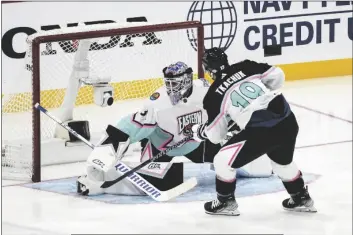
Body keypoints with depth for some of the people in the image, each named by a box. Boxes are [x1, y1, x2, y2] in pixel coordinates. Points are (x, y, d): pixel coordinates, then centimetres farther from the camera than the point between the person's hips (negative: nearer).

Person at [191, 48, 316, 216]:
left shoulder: (214, 96, 2)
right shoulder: (245, 68, 9)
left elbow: (215, 135, 9)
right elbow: (277, 75, 9)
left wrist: (199, 131, 31)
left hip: (261, 132, -6)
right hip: (288, 122, 6)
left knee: (223, 161, 11)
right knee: (282, 161, 35)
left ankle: (225, 202, 22)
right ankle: (301, 198, 46)